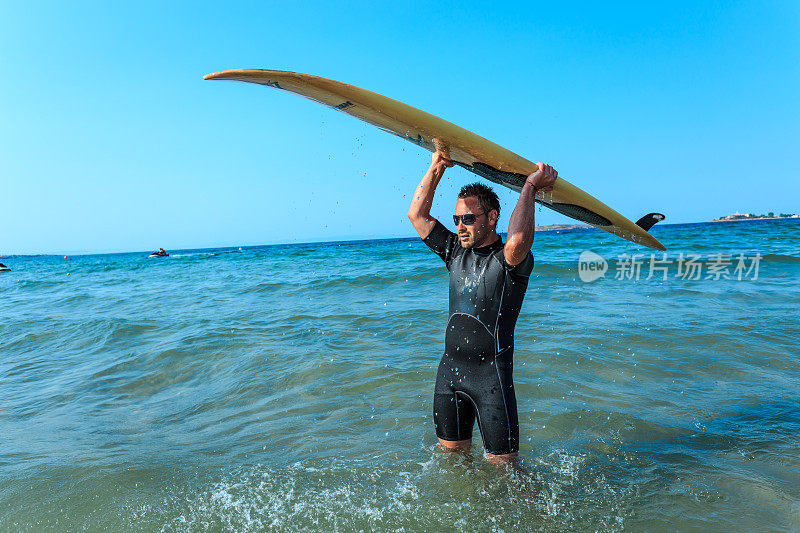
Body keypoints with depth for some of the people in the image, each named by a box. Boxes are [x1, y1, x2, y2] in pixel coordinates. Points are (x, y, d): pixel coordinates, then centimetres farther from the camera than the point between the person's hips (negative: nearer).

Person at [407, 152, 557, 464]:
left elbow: (517, 241, -37)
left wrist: (530, 186, -25)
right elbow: (417, 215, 9)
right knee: (452, 453, 18)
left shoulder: (510, 261, -11)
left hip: (491, 373, -6)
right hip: (450, 368, 6)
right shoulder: (456, 252, 8)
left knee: (502, 465, 0)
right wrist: (437, 167, 2)